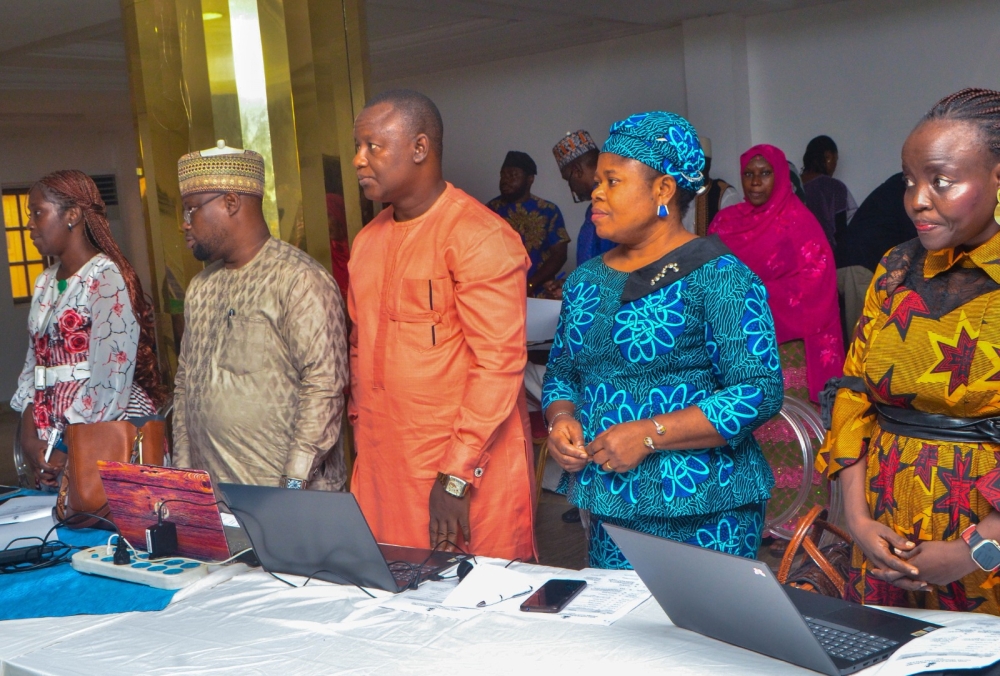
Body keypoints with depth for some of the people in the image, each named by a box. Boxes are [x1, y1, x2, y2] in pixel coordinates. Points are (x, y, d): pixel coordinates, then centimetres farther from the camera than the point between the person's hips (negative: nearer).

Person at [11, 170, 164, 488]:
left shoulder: (106, 277, -12)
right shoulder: (45, 283, 13)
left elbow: (110, 381, -18)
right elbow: (33, 365, 13)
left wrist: (70, 450, -15)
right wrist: (29, 437, -1)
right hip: (52, 437, 7)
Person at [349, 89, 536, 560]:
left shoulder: (479, 237, -13)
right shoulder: (368, 241, 13)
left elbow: (499, 362, -18)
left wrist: (456, 478, -20)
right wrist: (362, 436, 15)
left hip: (469, 472, -7)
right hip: (381, 467, 7)